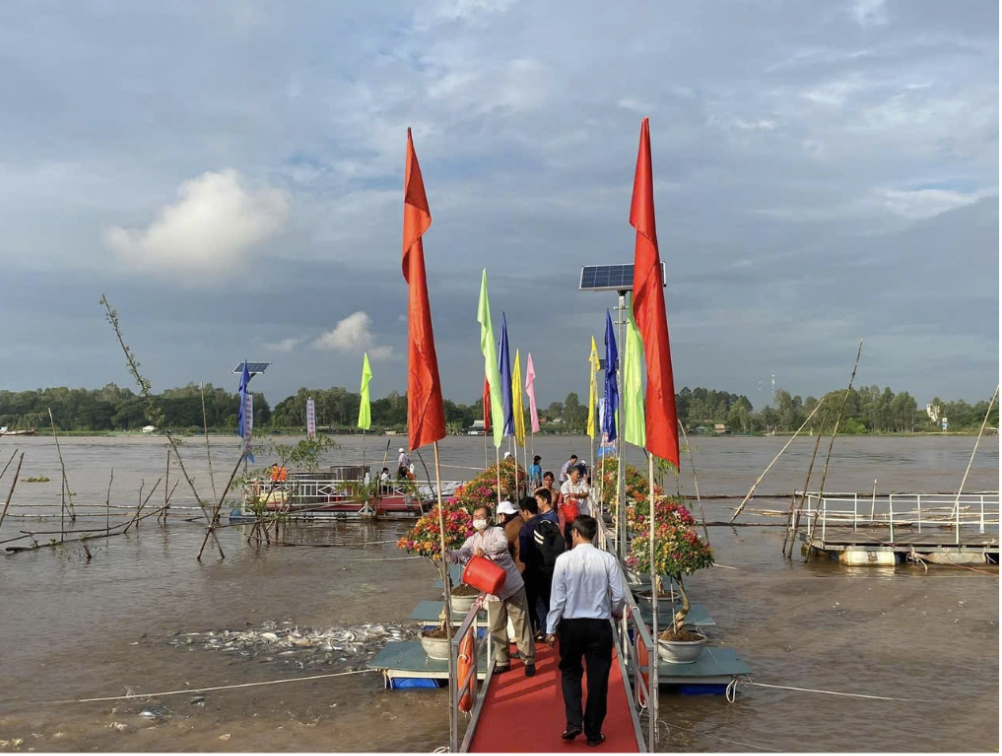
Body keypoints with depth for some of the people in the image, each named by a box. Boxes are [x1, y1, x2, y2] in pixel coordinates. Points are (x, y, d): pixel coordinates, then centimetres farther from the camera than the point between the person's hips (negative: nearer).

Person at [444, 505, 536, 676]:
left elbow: (503, 544, -28)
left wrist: (485, 550, -45)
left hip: (513, 586, -5)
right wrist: (446, 552, -28)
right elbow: (459, 556, -6)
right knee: (497, 627, 9)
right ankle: (502, 661, 22)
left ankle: (529, 660, 9)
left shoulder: (497, 531, -6)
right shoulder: (472, 540, 7)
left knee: (521, 624, 1)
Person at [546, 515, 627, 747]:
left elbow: (557, 597, -8)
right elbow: (619, 595, -5)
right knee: (597, 678, 11)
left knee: (570, 672, 19)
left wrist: (551, 628, 1)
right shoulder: (608, 559, -8)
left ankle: (574, 723, 7)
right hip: (599, 625, 0)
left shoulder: (564, 559, -10)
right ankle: (593, 733, 17)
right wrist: (616, 612, 17)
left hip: (571, 624, 0)